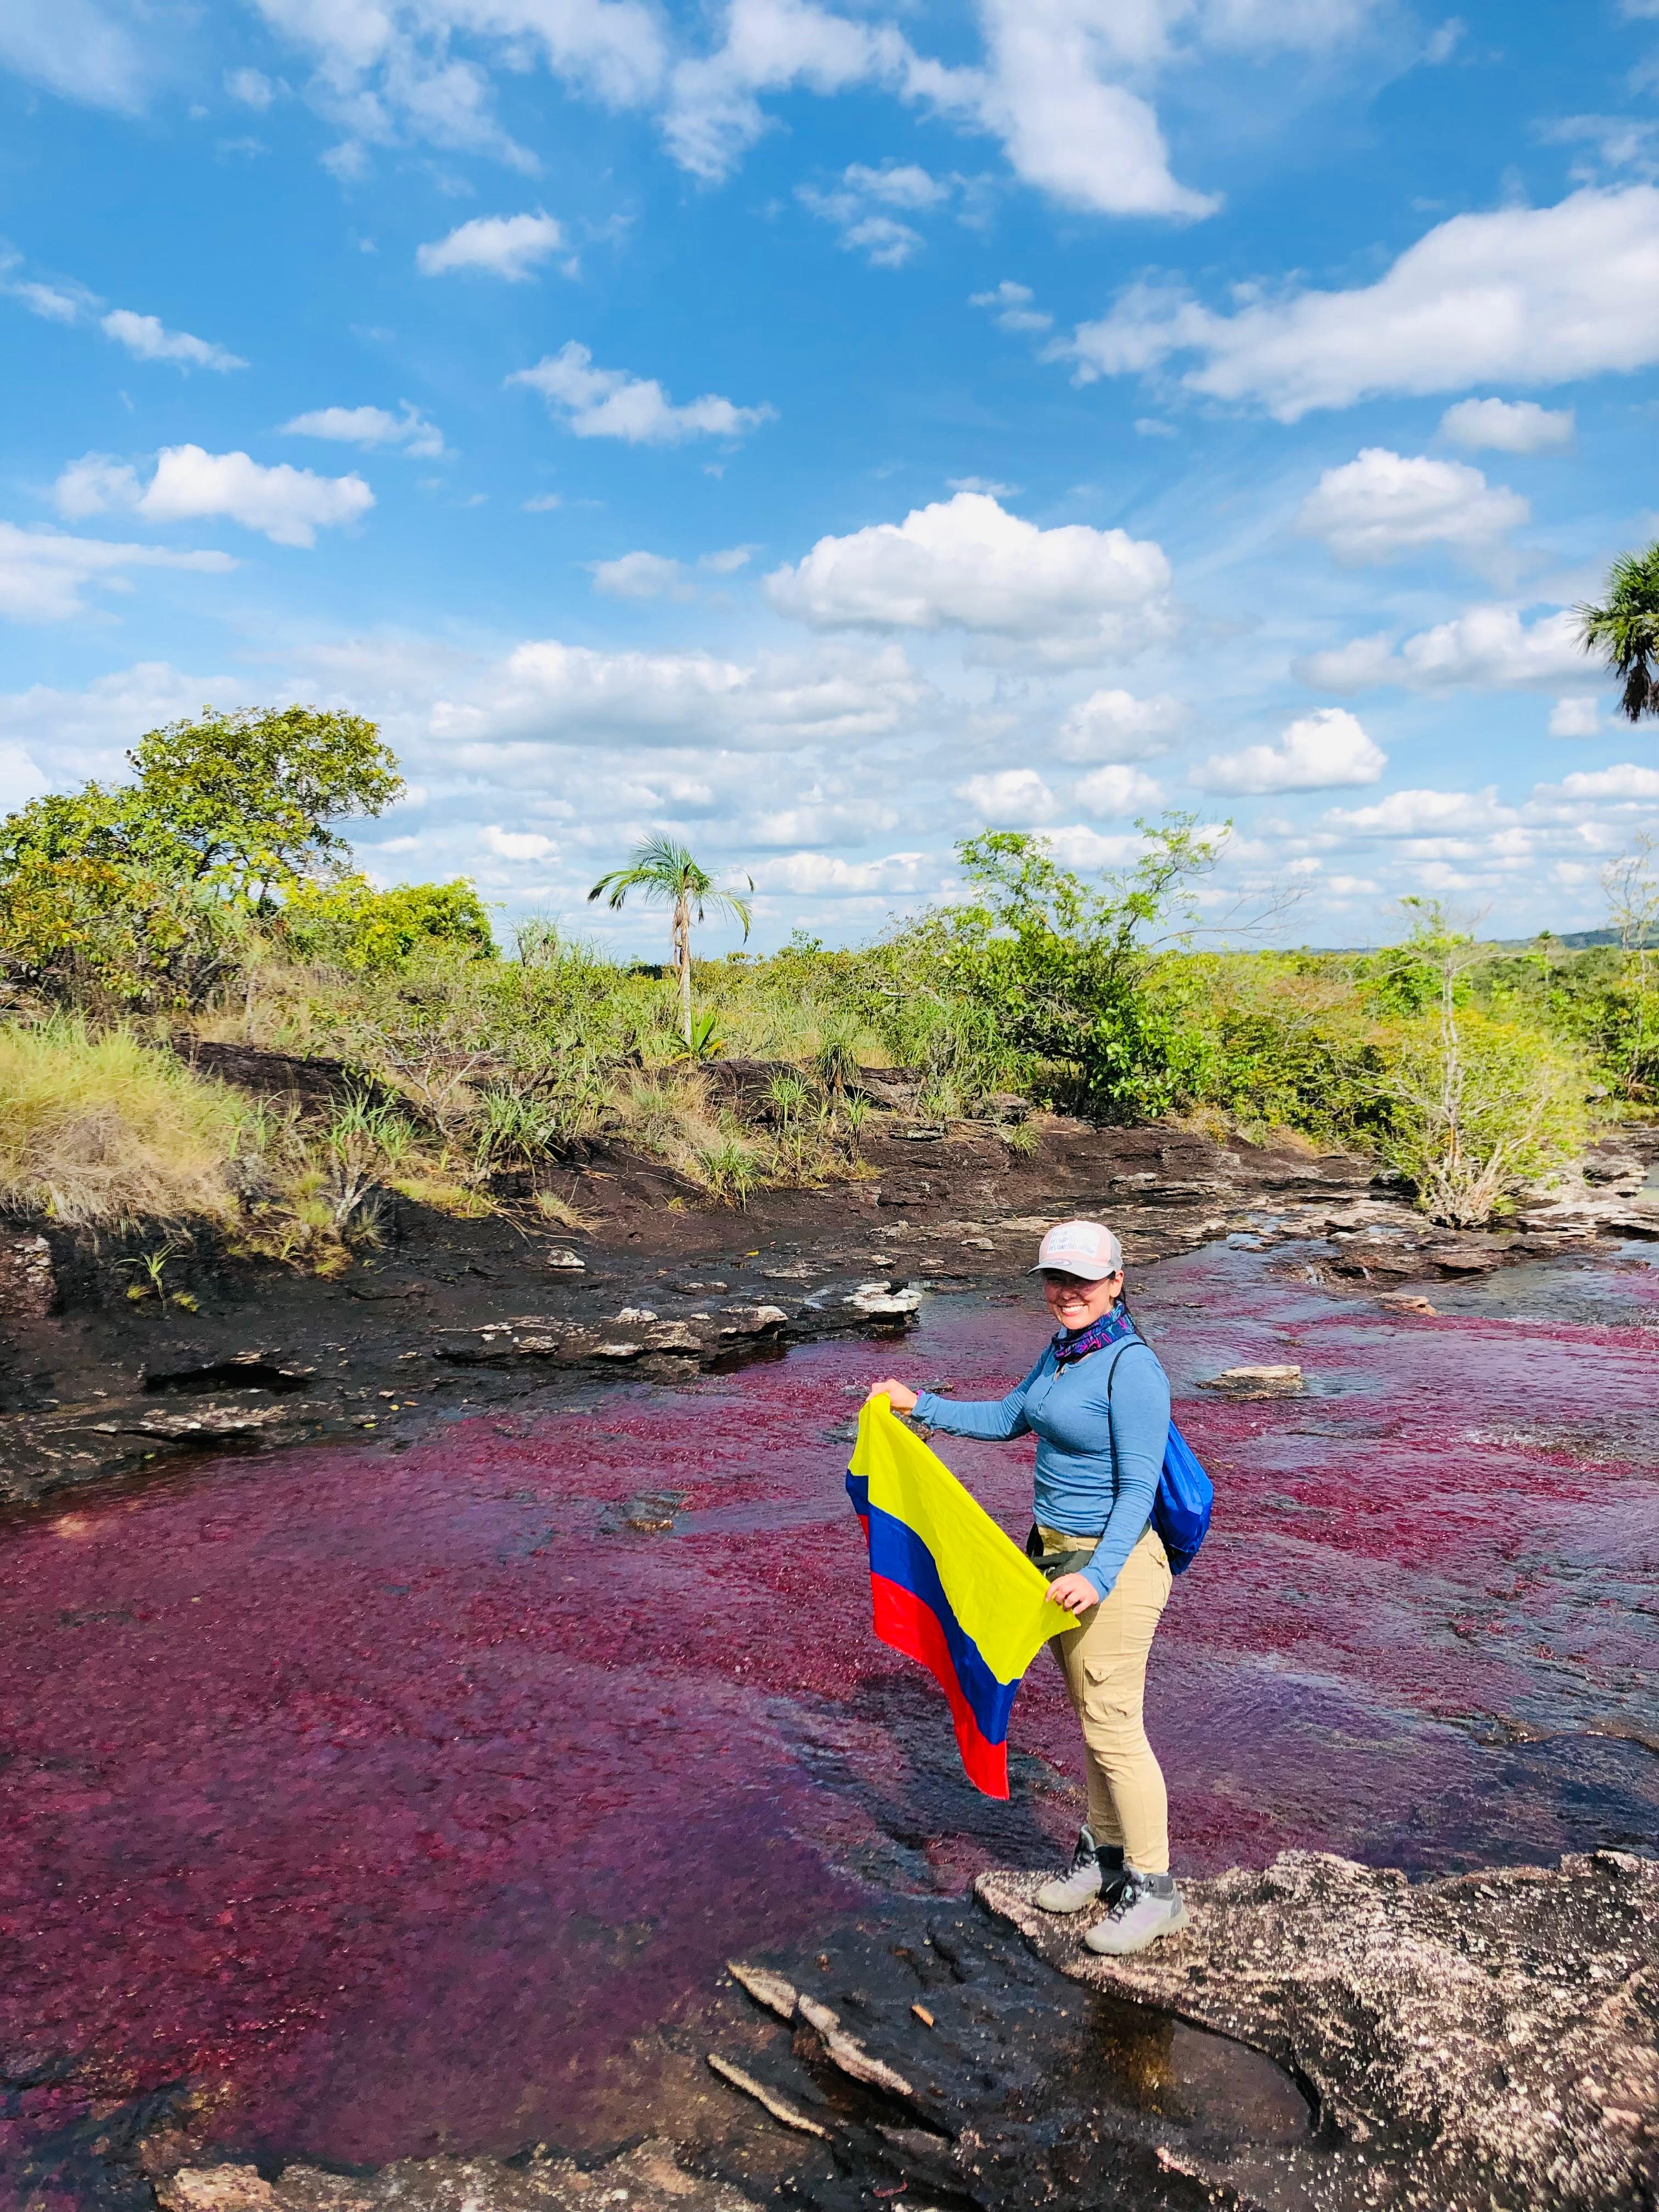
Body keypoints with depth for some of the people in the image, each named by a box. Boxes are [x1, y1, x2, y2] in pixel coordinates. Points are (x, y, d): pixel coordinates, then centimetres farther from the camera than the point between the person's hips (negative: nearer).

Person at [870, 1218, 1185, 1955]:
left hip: (1112, 1562, -8)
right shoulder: (1061, 1350, 5)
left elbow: (1138, 1489, -22)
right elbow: (1010, 1418, 21)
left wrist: (1098, 1576, -31)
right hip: (1055, 1553, 8)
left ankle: (1153, 1888, 17)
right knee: (1091, 1715, 19)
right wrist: (921, 1405, 19)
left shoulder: (1133, 1368, -21)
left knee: (1112, 1727, 1)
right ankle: (1104, 1852, 35)